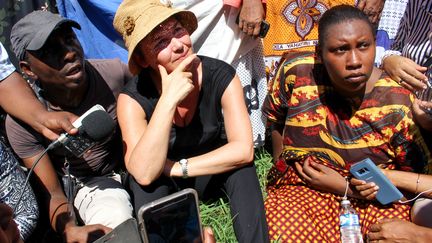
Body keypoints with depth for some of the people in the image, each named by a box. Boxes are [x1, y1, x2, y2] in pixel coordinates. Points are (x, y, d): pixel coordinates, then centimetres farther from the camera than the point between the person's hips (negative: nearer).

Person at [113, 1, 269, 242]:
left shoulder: (221, 75, -22)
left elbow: (243, 150, -26)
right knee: (145, 181, -33)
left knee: (241, 167, -31)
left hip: (215, 175, 1)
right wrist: (168, 100, -43)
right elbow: (144, 173, -37)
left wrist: (177, 167, -27)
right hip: (164, 184, -1)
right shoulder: (134, 97, -24)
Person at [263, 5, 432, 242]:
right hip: (301, 191, 1)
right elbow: (275, 119, 11)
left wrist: (345, 186, -12)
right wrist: (283, 165, 7)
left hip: (374, 200, 0)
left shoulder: (398, 106, -15)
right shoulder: (297, 71, -10)